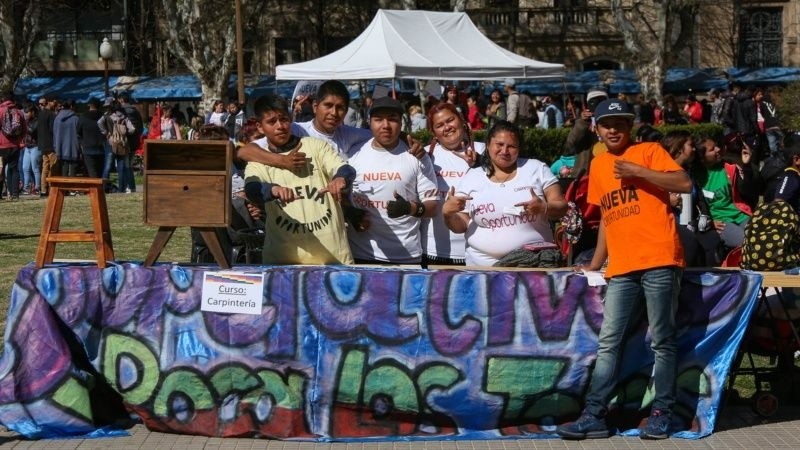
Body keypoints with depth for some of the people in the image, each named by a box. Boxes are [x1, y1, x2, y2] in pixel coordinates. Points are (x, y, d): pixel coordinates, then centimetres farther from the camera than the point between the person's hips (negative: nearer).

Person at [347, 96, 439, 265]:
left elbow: (433, 206, 1)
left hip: (406, 255, -1)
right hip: (360, 254, 1)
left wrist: (411, 208, -21)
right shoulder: (355, 154, 5)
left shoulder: (417, 157, 2)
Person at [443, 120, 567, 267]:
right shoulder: (471, 177, 11)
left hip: (534, 261, -2)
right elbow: (460, 226, 11)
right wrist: (447, 213, -8)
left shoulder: (537, 169, 9)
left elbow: (561, 207, 6)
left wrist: (544, 208, -14)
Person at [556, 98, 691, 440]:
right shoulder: (598, 166, 19)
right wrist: (595, 263, 21)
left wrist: (637, 171, -14)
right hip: (621, 269, 6)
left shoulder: (648, 151, 3)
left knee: (662, 341, 0)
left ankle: (661, 413, 8)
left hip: (659, 261, -5)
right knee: (608, 343, 2)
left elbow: (684, 184, -10)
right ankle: (594, 416, 2)